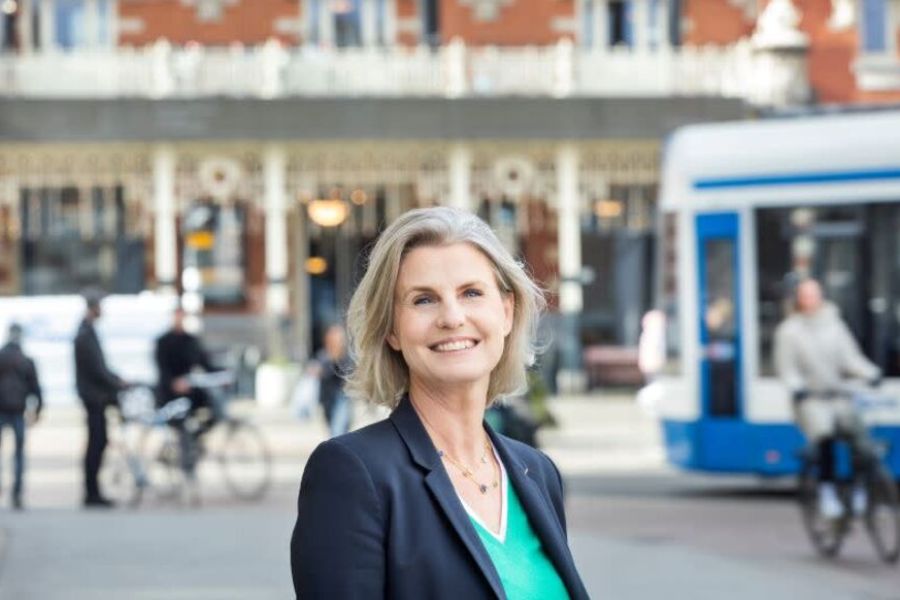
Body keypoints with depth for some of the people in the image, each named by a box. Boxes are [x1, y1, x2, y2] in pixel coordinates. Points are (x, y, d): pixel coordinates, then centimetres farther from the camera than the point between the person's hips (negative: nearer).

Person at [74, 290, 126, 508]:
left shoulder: (86, 331, 13)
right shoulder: (86, 334, -19)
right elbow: (96, 369, -20)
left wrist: (115, 379, 14)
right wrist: (117, 384, -10)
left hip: (94, 395, 10)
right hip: (94, 395, -10)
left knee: (97, 442, 13)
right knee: (96, 443, -6)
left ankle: (92, 492, 17)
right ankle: (92, 494, -2)